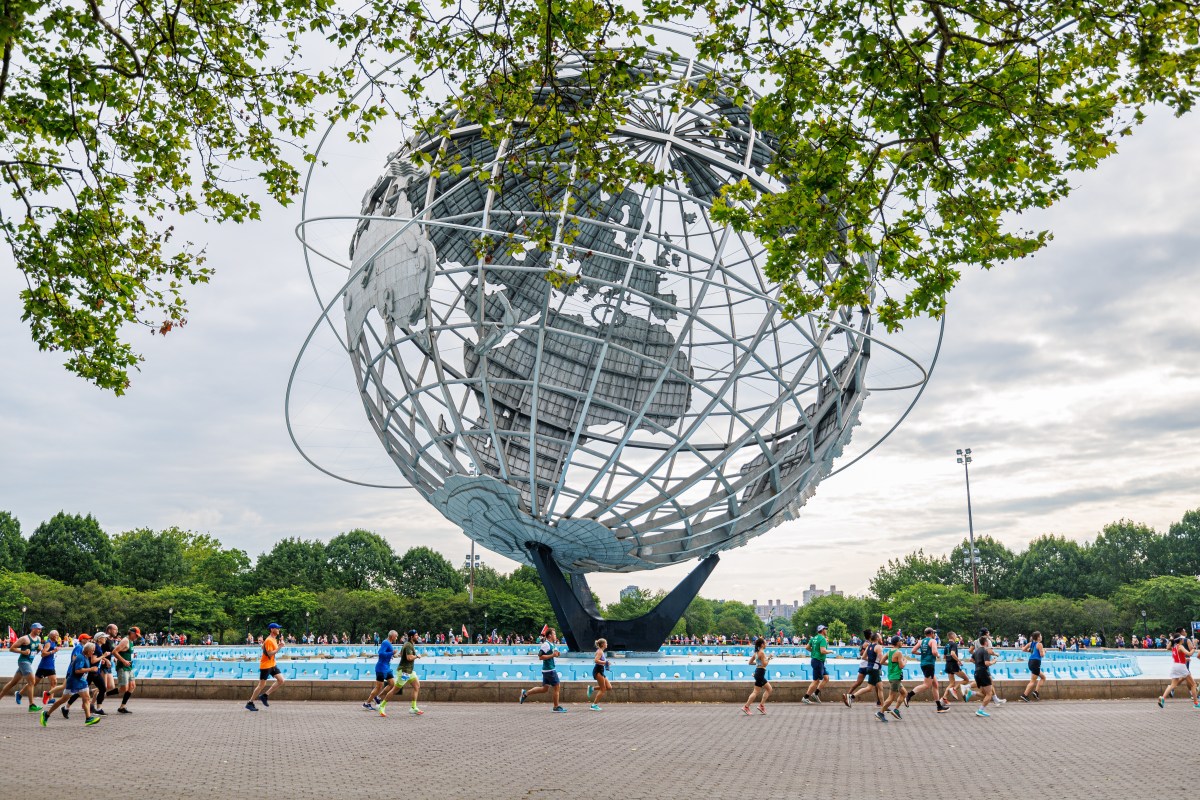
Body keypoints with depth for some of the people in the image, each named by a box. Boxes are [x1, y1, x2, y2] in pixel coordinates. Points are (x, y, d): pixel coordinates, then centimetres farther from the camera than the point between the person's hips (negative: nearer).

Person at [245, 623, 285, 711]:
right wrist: (279, 647, -25)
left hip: (272, 664, 9)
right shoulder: (269, 640, -19)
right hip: (265, 665, -9)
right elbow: (270, 654, -24)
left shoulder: (274, 639, 10)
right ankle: (250, 703, 10)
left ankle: (264, 695, 9)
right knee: (262, 685, -2)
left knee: (281, 680, 1)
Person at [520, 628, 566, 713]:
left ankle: (526, 693, 20)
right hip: (549, 669, -10)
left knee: (545, 688, 14)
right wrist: (552, 655, -23)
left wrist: (556, 653, 6)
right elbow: (540, 657, -22)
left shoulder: (552, 644, 14)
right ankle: (556, 707, 7)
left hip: (547, 670, 10)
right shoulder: (546, 644, -16)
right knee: (556, 687, -3)